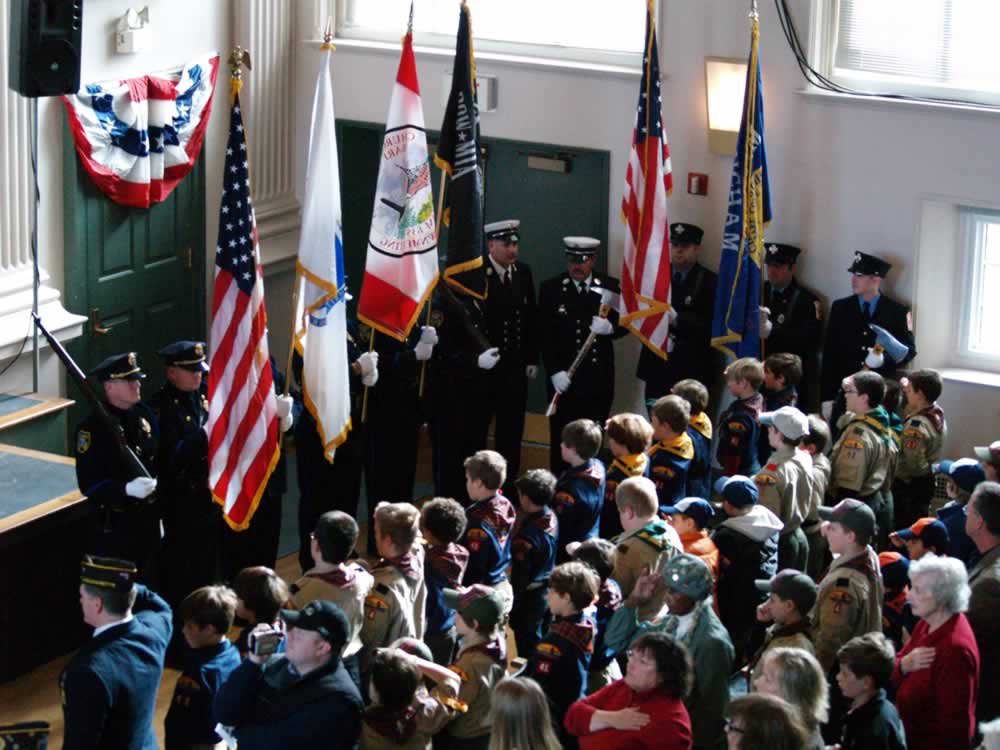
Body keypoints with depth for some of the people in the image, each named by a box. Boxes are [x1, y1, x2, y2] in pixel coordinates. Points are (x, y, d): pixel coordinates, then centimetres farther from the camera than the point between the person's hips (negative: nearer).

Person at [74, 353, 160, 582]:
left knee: (148, 585, 17)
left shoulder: (144, 414, 5)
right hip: (113, 526, -7)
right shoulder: (92, 428, -17)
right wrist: (127, 489, -33)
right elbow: (88, 484, -21)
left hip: (148, 519, 7)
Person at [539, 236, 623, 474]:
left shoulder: (610, 287, 5)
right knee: (561, 439, 1)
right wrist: (555, 371, -13)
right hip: (564, 378, -1)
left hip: (599, 377, 1)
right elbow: (545, 334, -3)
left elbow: (625, 323, 8)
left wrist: (610, 327, -16)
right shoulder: (551, 288, 1)